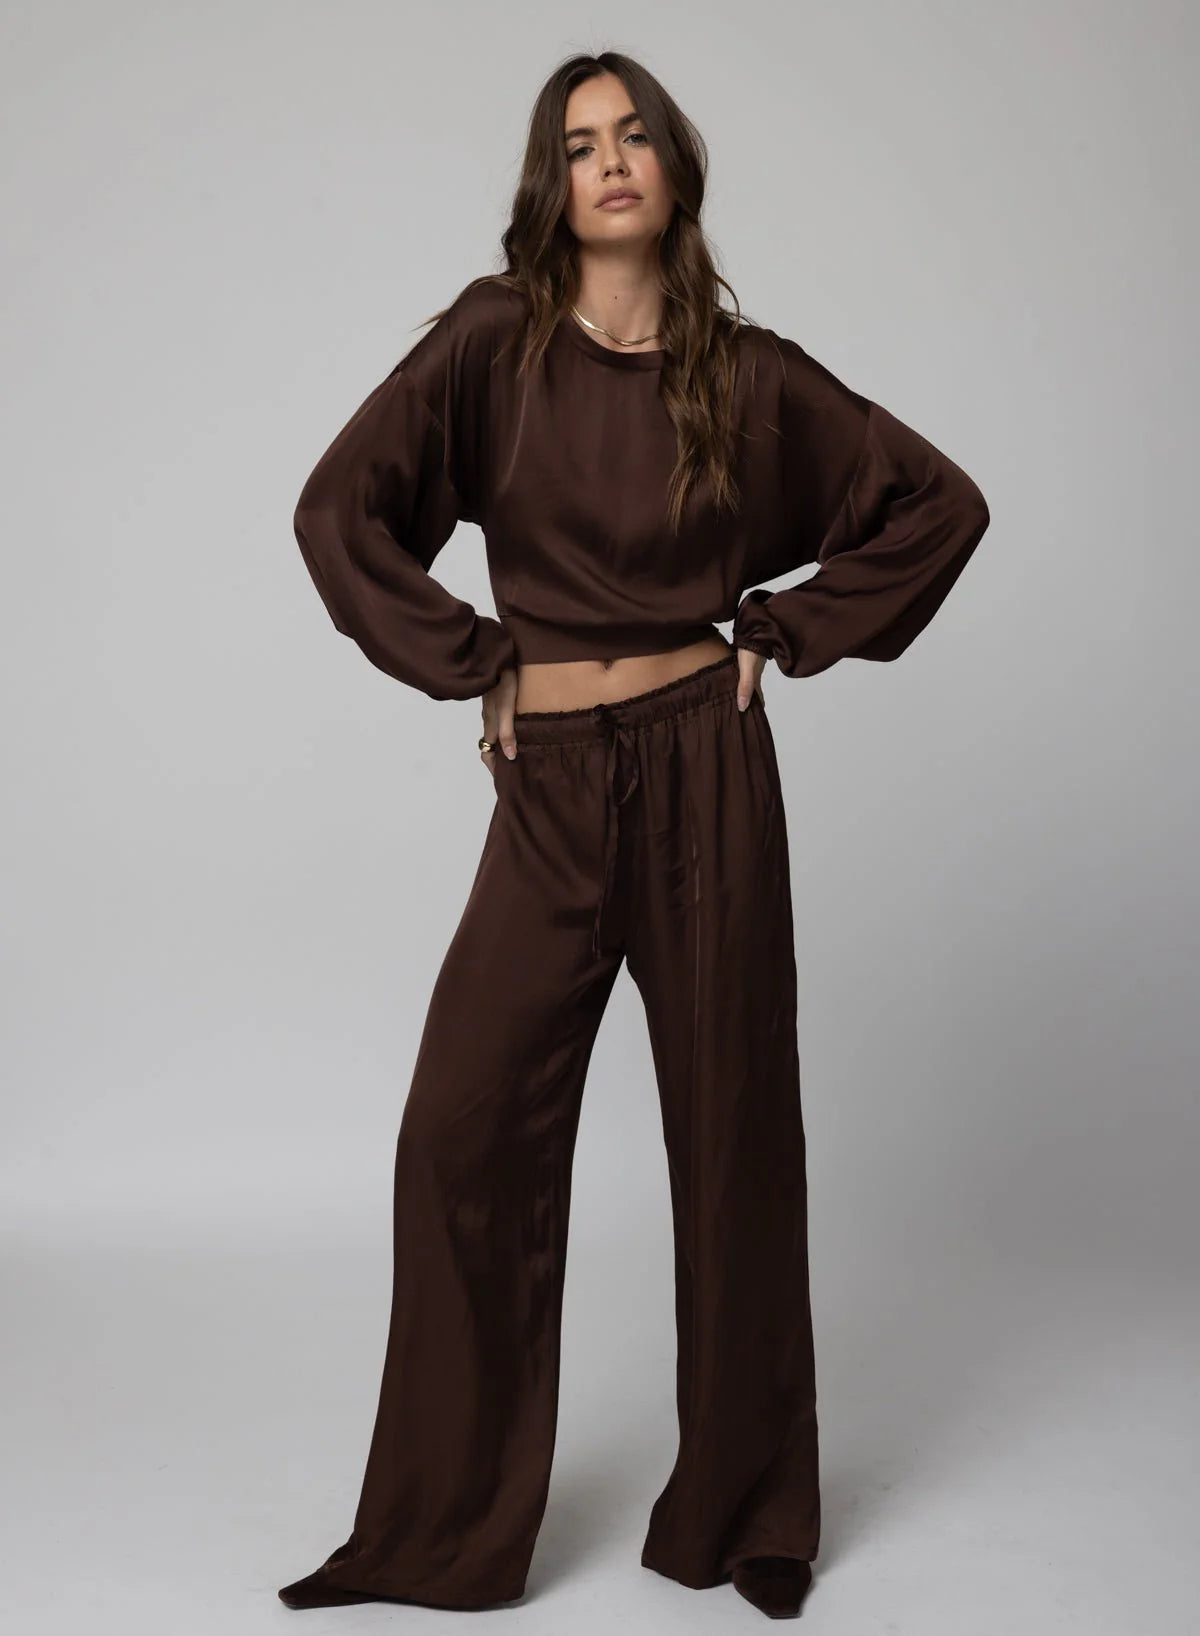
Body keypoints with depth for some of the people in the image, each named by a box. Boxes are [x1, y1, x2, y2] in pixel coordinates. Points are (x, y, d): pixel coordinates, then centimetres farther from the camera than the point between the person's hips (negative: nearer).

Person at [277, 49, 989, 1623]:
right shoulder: (494, 338, 1)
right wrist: (472, 664, -2)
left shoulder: (748, 371, 3)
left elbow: (940, 503, 10)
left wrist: (786, 632, 3)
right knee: (465, 1135, -3)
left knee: (732, 1131, 6)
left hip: (703, 768, 0)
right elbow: (340, 510, -1)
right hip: (549, 784, 0)